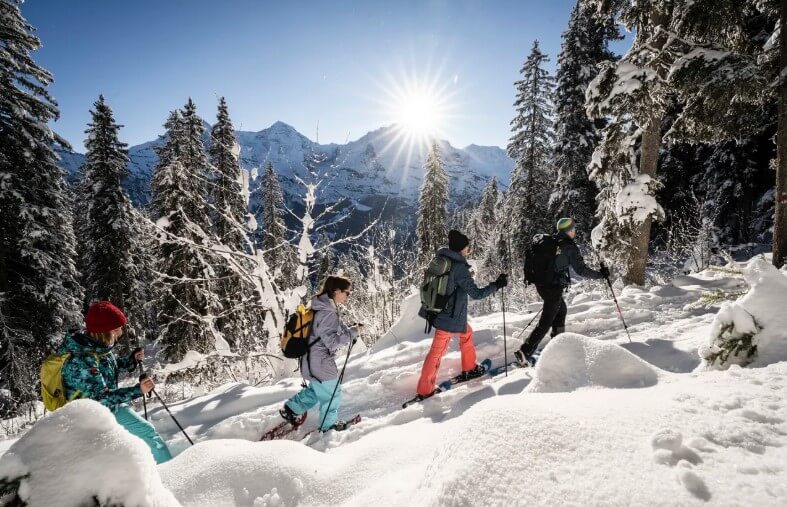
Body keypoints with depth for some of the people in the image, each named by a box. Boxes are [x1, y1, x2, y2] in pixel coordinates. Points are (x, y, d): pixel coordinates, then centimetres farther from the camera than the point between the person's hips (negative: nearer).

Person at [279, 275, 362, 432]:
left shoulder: (323, 307, 4)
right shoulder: (328, 313, -27)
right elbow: (332, 342, -27)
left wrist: (349, 331, 6)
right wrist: (353, 332, -21)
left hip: (311, 359, 9)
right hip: (320, 362, -9)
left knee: (316, 389, 29)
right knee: (332, 394, 13)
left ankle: (291, 409, 36)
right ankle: (329, 425, 32)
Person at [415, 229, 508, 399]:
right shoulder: (459, 268, -23)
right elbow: (476, 294, -19)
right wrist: (497, 285, -9)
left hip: (440, 313, 8)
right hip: (451, 318, -8)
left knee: (467, 333, 26)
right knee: (437, 352, 4)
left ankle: (469, 369, 42)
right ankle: (424, 390, 16)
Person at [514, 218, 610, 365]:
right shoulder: (570, 247, -11)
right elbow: (581, 270, -9)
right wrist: (600, 274, 4)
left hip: (540, 284, 8)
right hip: (554, 288, -8)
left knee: (561, 310, 29)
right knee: (546, 322, -3)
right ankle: (524, 353, -10)